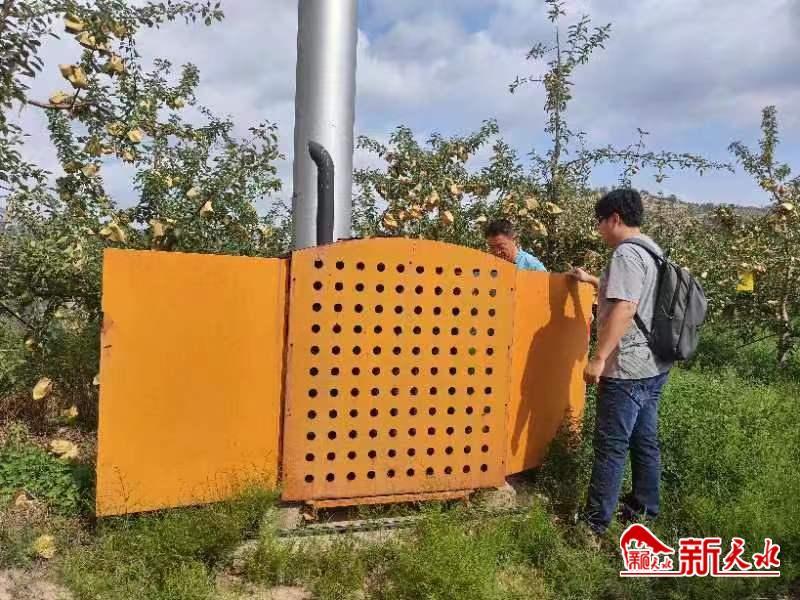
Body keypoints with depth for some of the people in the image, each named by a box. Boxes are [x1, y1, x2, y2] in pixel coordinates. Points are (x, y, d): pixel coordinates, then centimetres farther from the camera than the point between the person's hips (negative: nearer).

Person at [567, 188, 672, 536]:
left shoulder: (626, 253, -16)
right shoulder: (651, 252, 16)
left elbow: (623, 308, -26)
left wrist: (599, 357, -26)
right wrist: (590, 280, 35)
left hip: (627, 369, -10)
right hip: (653, 366, 10)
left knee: (610, 445, -2)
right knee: (645, 441, 17)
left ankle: (595, 521, 7)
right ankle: (644, 510, 29)